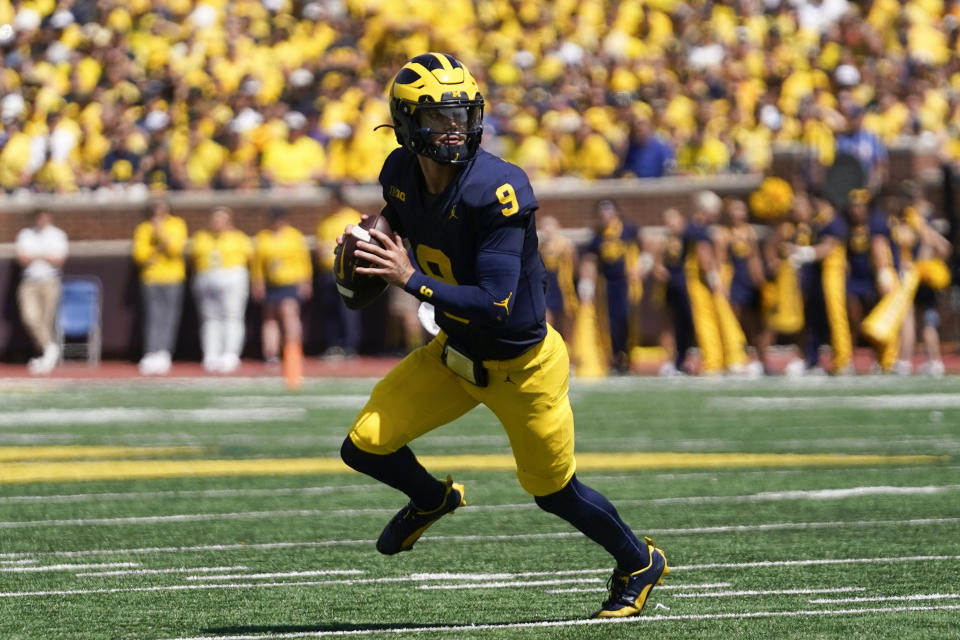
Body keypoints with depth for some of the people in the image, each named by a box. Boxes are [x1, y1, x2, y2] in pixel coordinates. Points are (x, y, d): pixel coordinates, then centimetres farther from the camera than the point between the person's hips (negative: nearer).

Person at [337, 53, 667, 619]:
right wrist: (365, 253, -5)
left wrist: (411, 280, -36)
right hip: (456, 357, 6)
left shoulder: (496, 189, -31)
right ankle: (433, 499, 29)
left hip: (522, 367, -6)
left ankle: (639, 563, 37)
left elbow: (495, 303, -34)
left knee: (554, 491, 9)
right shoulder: (402, 174, -9)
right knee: (365, 447, -5)